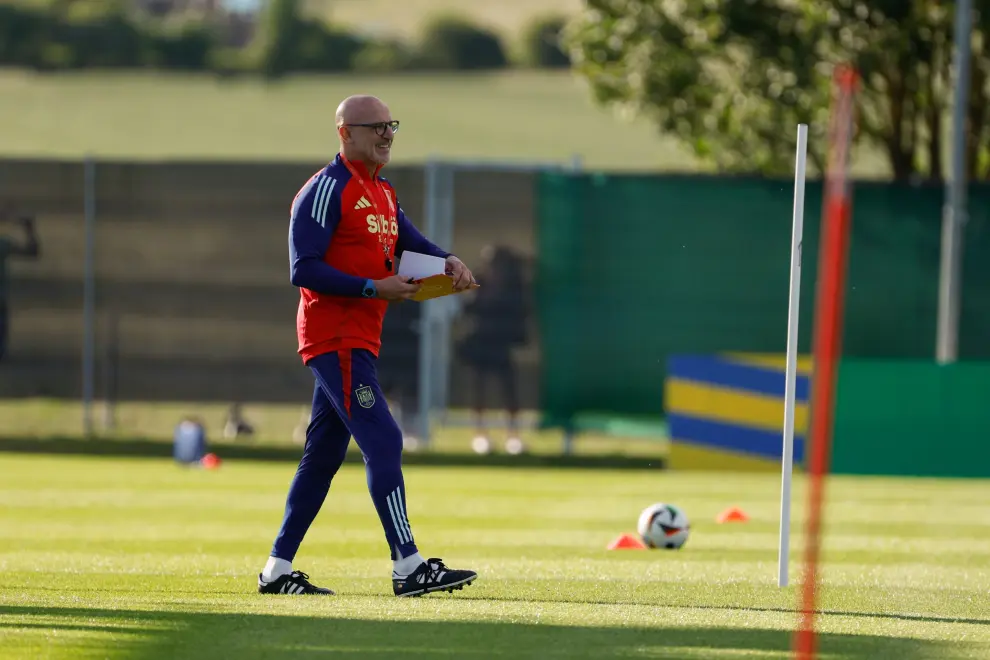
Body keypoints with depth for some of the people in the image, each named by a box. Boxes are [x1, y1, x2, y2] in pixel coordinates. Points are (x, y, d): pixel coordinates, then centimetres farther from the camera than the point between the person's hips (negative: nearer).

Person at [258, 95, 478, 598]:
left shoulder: (383, 194, 19)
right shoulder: (327, 189, -10)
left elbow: (411, 244, 13)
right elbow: (303, 270, -16)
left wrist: (447, 263, -9)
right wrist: (374, 288, -21)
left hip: (360, 340, 10)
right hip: (334, 339, -10)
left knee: (323, 454, 12)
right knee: (383, 441, -16)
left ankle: (277, 571, 17)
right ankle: (408, 566, -19)